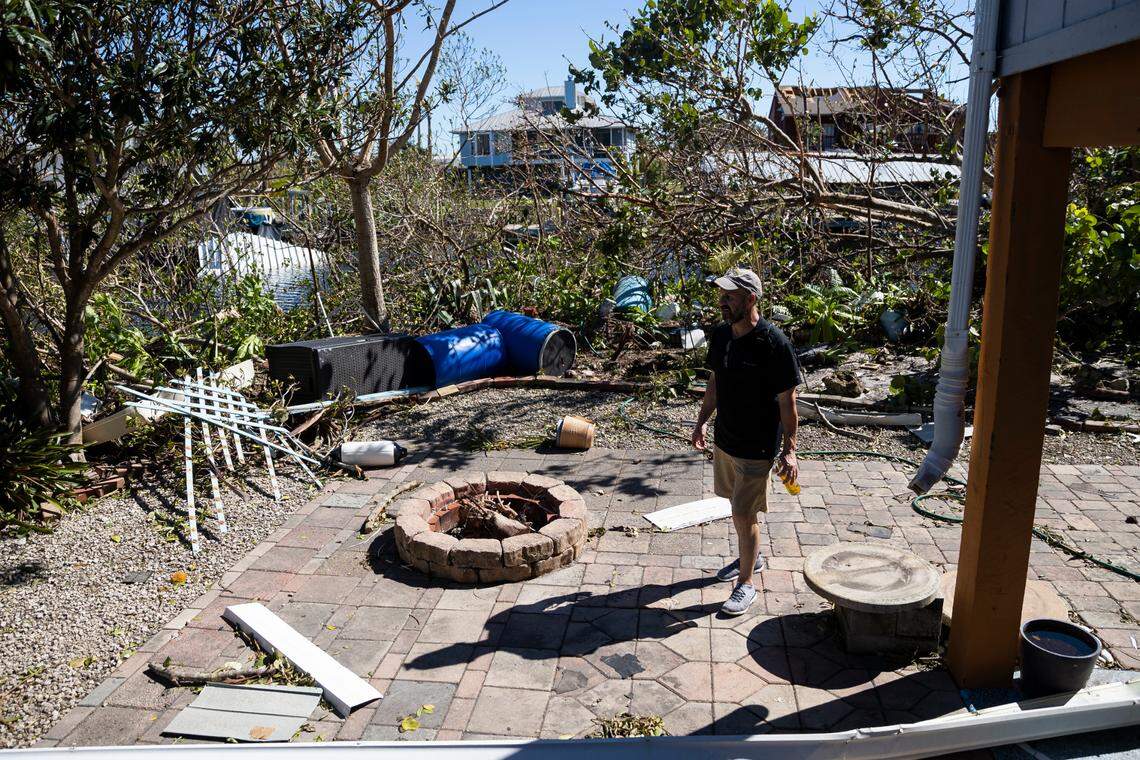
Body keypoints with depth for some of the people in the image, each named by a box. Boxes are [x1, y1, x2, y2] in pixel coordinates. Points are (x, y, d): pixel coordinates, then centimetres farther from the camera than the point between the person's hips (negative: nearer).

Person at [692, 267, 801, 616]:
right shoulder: (721, 334, 0)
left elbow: (787, 401, -17)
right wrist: (702, 420, 15)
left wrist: (789, 450, -16)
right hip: (725, 438, 7)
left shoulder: (774, 342, -21)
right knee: (739, 505, 22)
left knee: (744, 513, -1)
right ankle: (751, 557, 44)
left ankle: (746, 583, 17)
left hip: (757, 447, -7)